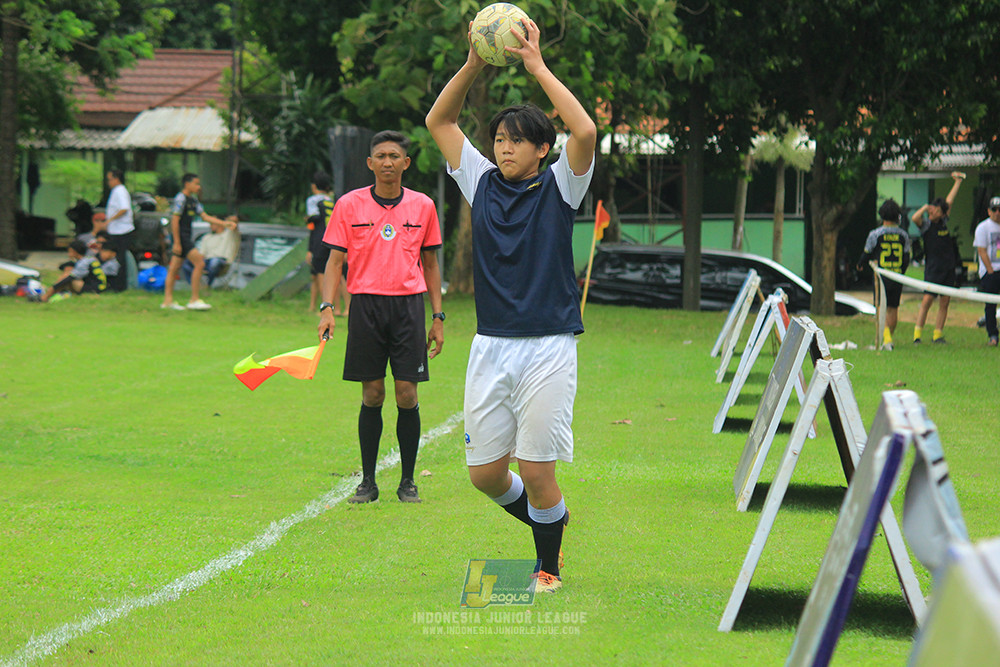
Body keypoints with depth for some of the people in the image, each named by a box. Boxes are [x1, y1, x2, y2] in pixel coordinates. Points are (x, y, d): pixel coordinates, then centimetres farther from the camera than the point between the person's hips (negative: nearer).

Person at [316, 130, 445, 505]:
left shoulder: (423, 206, 7)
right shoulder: (349, 205, 3)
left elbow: (430, 263, 14)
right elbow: (335, 260, 4)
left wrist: (438, 317, 9)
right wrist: (327, 307, -9)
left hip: (409, 305, 1)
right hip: (365, 303, 0)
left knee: (407, 396, -3)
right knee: (372, 395, 1)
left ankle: (407, 482, 7)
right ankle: (368, 482, 10)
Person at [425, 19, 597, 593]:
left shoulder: (558, 189, -1)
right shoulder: (483, 184, 10)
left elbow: (585, 132, -18)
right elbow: (439, 121, 11)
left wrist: (537, 66, -15)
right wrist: (474, 66, -2)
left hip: (548, 347, -4)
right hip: (491, 346, 4)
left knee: (537, 472, -5)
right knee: (486, 472, 4)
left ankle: (550, 565, 17)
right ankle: (549, 523, 33)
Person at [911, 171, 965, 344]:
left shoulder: (943, 222, 10)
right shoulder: (925, 224, -4)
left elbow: (950, 200, 22)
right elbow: (915, 218, -28)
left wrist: (958, 181, 30)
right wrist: (925, 208, -14)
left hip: (948, 267, 6)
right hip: (933, 269, -6)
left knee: (945, 302, 4)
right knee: (927, 300, -11)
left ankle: (938, 334, 8)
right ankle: (917, 333, -9)